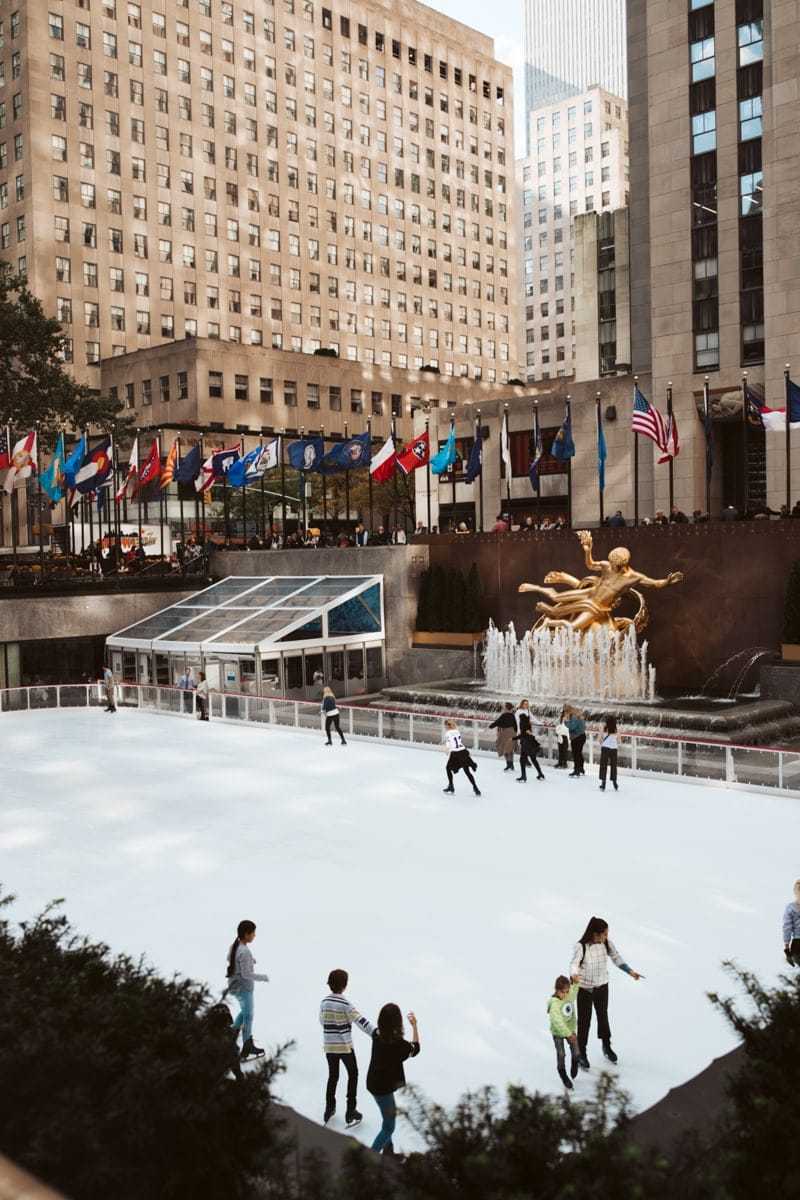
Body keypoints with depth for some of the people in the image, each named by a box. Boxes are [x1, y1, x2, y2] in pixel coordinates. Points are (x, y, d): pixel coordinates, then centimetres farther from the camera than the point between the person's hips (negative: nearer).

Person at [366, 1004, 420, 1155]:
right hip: (383, 1087, -8)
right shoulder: (397, 1042, -27)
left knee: (391, 1114, 28)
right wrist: (414, 1026, 2)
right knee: (389, 1127, 9)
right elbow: (415, 1049, -5)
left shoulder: (377, 1034, -9)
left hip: (374, 1083, 8)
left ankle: (387, 1151, 41)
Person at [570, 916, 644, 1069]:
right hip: (584, 989, -4)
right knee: (584, 1021, 8)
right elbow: (574, 963, -28)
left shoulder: (607, 943, -11)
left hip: (602, 987, 4)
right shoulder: (581, 946, -25)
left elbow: (616, 958, -1)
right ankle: (581, 1053, 27)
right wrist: (574, 974, -50)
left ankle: (607, 1047, 45)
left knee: (603, 1017, 22)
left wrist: (631, 971, -12)